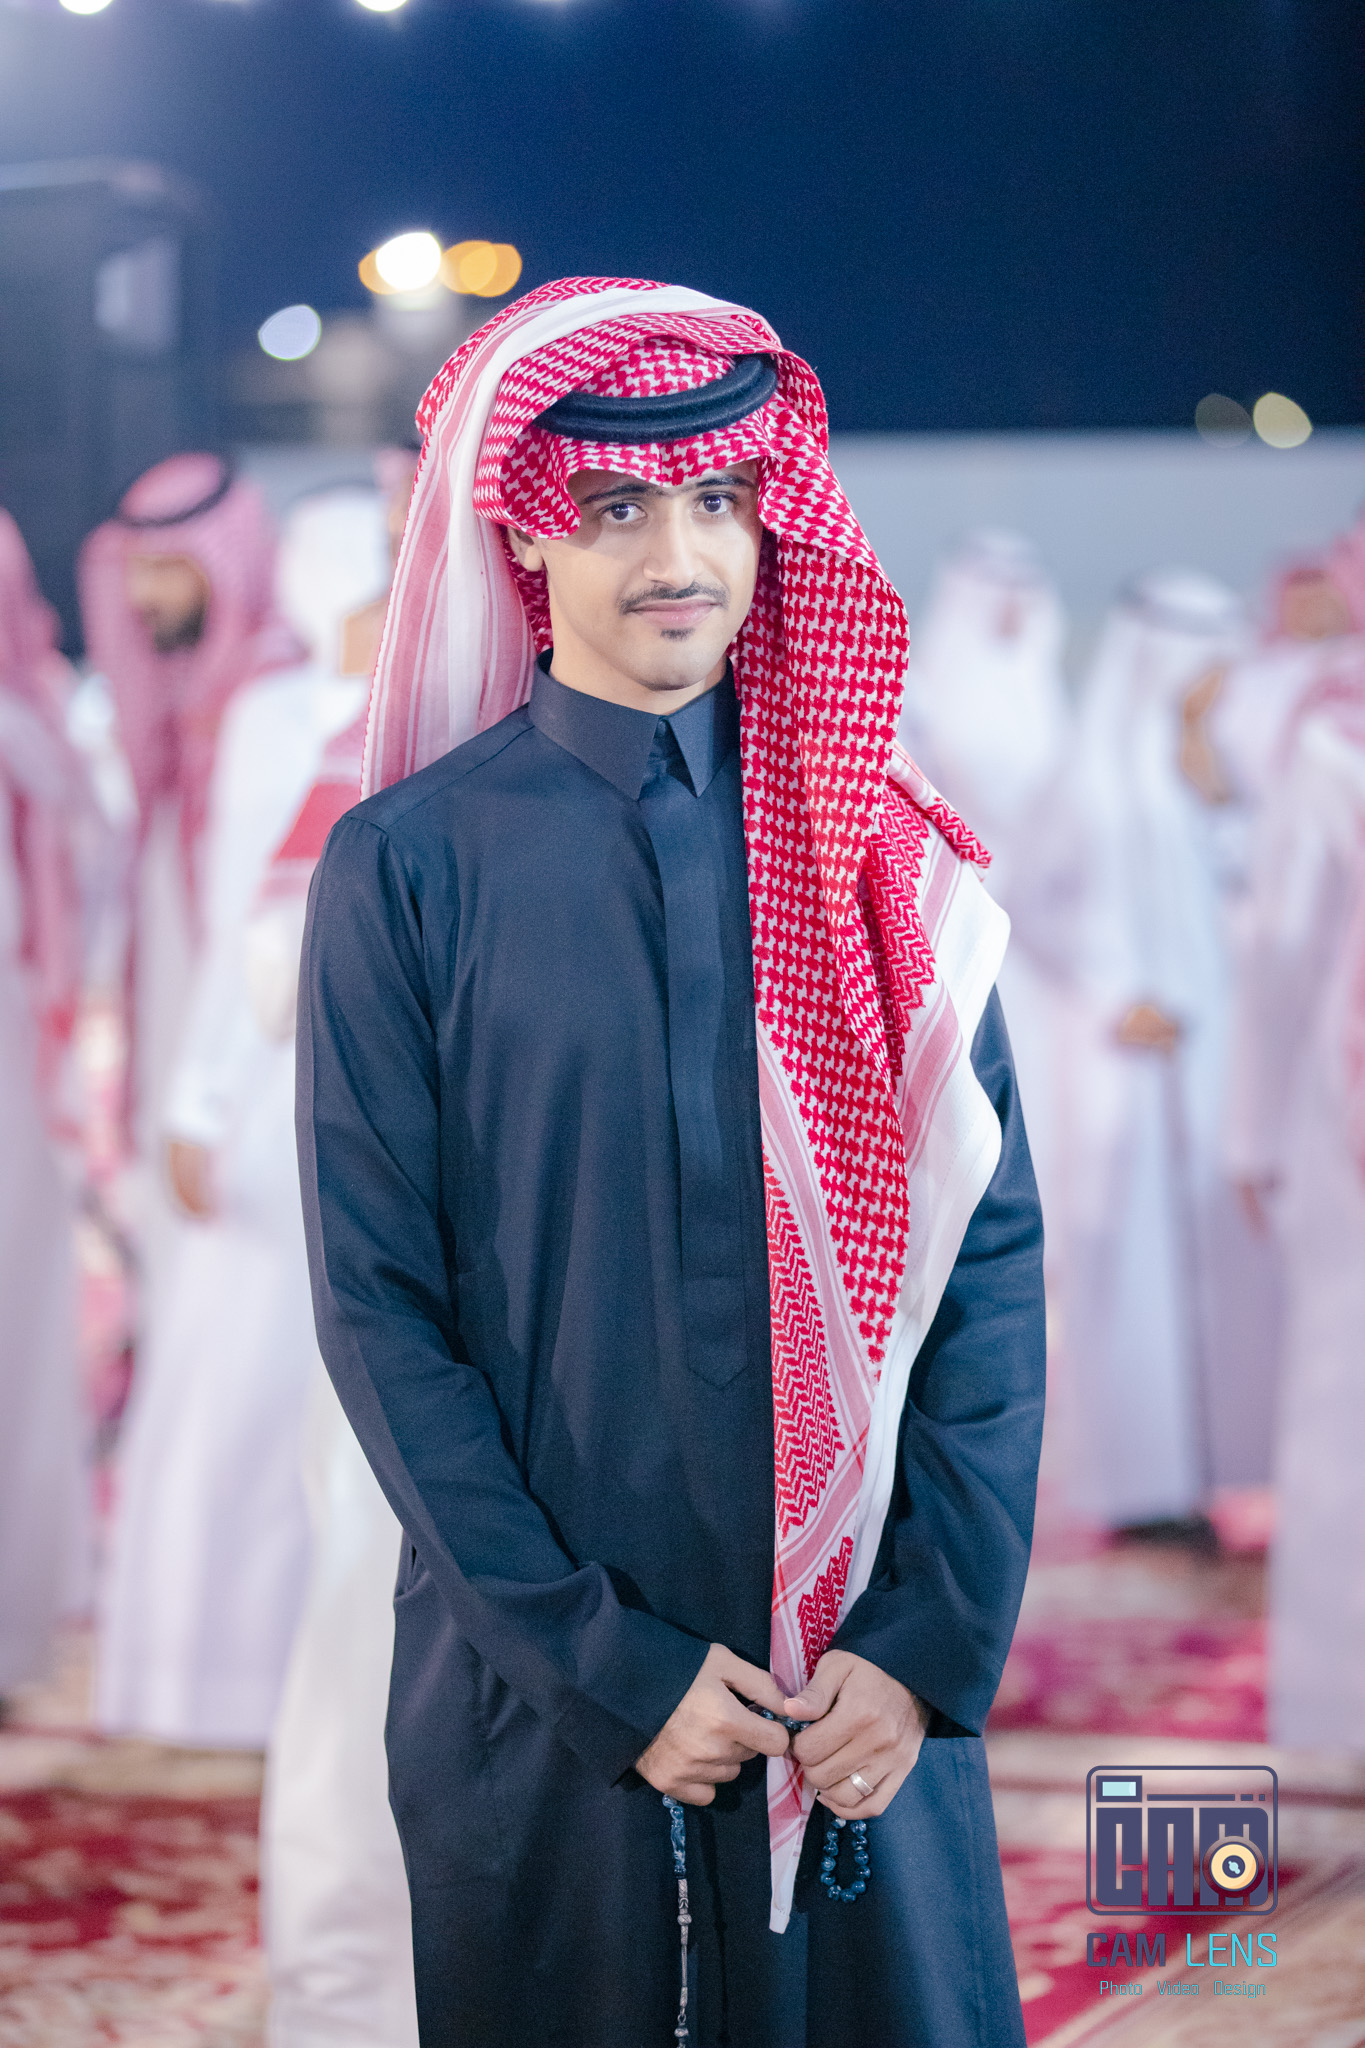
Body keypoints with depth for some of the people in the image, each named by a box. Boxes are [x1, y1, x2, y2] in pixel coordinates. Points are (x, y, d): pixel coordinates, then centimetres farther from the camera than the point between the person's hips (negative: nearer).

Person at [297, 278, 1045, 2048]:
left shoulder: (881, 855, 2)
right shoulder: (408, 867, -4)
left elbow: (991, 1255, 1)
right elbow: (377, 1306, -5)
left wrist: (933, 1640, -8)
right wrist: (604, 1665, -11)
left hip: (871, 1689, 2)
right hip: (534, 1701, -1)